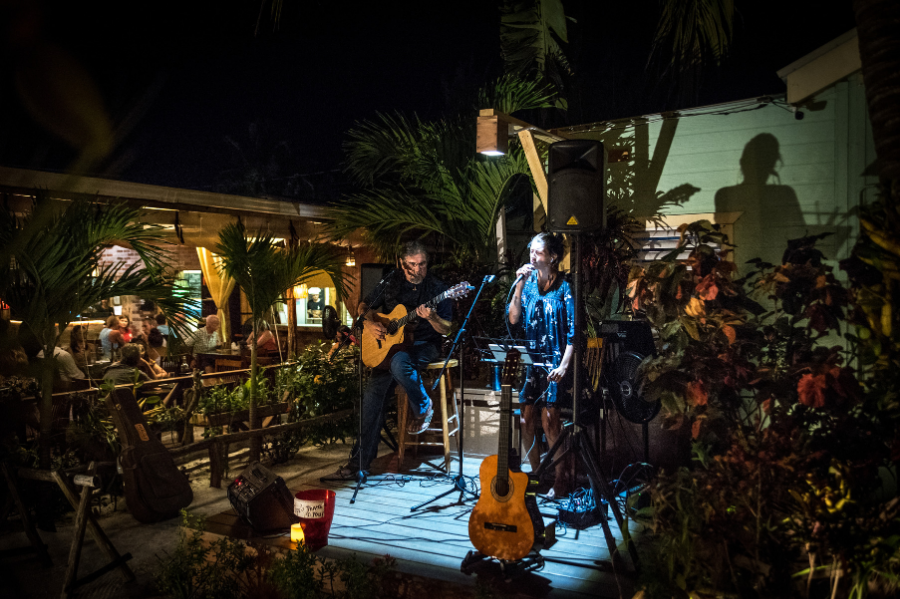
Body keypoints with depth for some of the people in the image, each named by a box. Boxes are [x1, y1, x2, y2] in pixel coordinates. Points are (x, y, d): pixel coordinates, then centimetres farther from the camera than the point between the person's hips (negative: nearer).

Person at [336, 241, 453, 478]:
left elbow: (447, 330, -7)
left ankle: (423, 408, -9)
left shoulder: (437, 289, -4)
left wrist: (431, 318, -28)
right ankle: (360, 458, -3)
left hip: (424, 345, -3)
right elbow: (364, 307, 15)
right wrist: (369, 324, -5)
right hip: (389, 346, 4)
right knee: (373, 393, -13)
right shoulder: (391, 284, 5)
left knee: (399, 363, -37)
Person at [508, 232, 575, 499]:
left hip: (555, 362, -5)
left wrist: (564, 365, -17)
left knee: (549, 419, -7)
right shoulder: (529, 282, 9)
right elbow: (513, 318, 0)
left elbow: (572, 332, -8)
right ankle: (536, 472, 23)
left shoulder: (564, 287, -5)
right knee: (526, 420, 6)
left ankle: (561, 479, 7)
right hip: (530, 360, 5)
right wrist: (519, 285, -7)